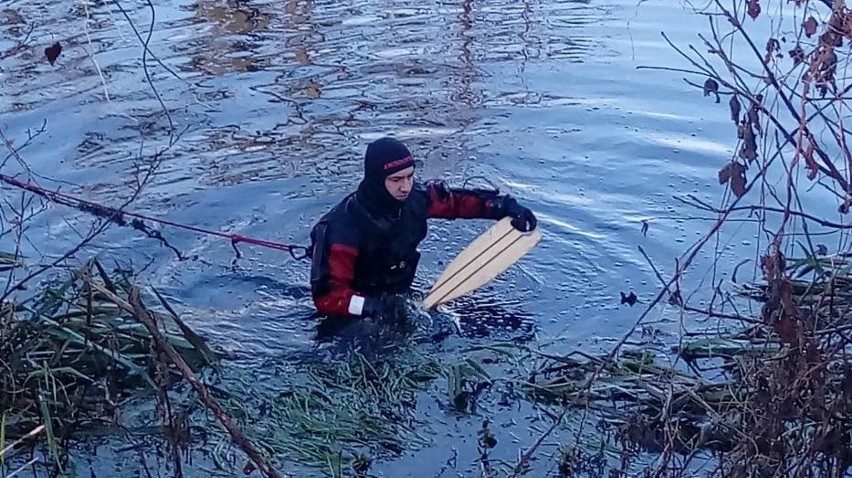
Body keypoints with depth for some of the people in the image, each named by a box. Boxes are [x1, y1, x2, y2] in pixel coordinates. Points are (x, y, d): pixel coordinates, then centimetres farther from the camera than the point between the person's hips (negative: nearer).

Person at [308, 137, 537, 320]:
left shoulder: (414, 197, -15)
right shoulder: (344, 230, -32)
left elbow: (457, 200, 4)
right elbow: (327, 297, -31)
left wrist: (505, 206, -7)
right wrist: (375, 306, -46)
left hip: (399, 298, 5)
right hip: (355, 317, -5)